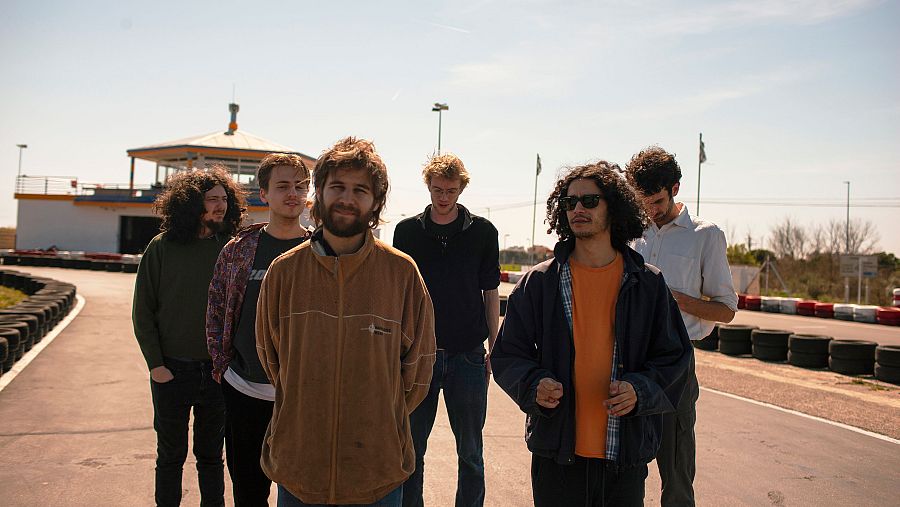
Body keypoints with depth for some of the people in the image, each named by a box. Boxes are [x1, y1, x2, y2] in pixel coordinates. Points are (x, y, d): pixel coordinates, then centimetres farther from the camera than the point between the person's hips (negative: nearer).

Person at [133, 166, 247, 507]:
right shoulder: (162, 248, -5)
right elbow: (142, 312, -2)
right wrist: (155, 364, -8)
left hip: (217, 370, 1)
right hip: (172, 370, -1)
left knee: (211, 455, 14)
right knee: (171, 455, 13)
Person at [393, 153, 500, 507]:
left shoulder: (482, 232, 2)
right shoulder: (408, 231, 4)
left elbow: (491, 293, 5)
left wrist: (493, 351, 2)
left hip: (467, 356, 0)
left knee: (471, 452, 10)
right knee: (411, 450, 9)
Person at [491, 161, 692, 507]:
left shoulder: (648, 283, 3)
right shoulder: (539, 281, 1)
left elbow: (673, 356, 6)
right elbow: (508, 354, 4)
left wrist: (640, 390, -12)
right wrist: (534, 385, -16)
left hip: (626, 455, 1)